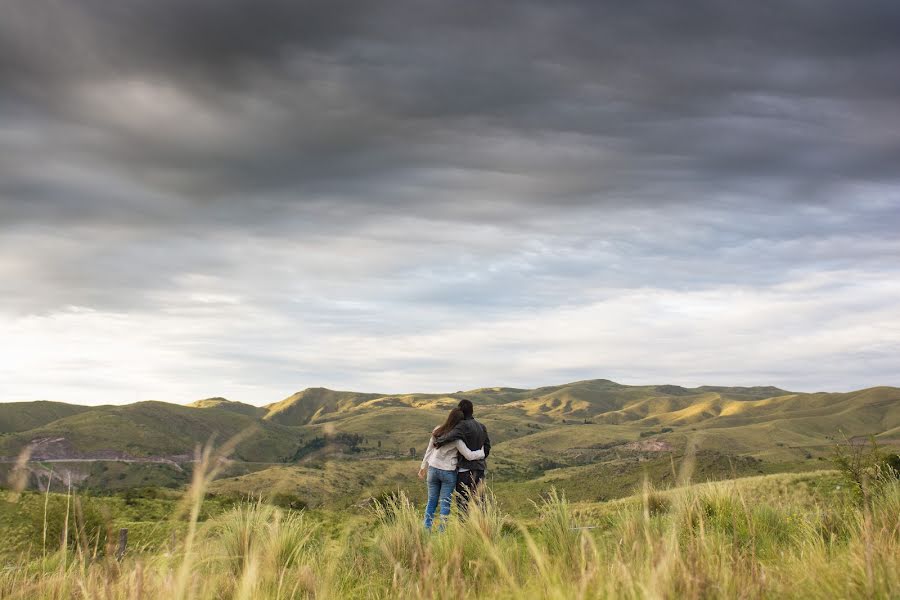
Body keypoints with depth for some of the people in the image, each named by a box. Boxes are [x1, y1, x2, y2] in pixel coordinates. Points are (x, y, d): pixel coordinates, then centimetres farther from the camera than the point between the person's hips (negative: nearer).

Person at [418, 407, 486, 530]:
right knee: (445, 503, 5)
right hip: (448, 473, -4)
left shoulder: (437, 431, -4)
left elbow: (429, 450, 6)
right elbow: (469, 456, -15)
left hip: (433, 469, 5)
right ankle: (442, 531, 5)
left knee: (431, 501, 13)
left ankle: (426, 529, 13)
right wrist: (482, 452, 3)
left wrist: (424, 467, 18)